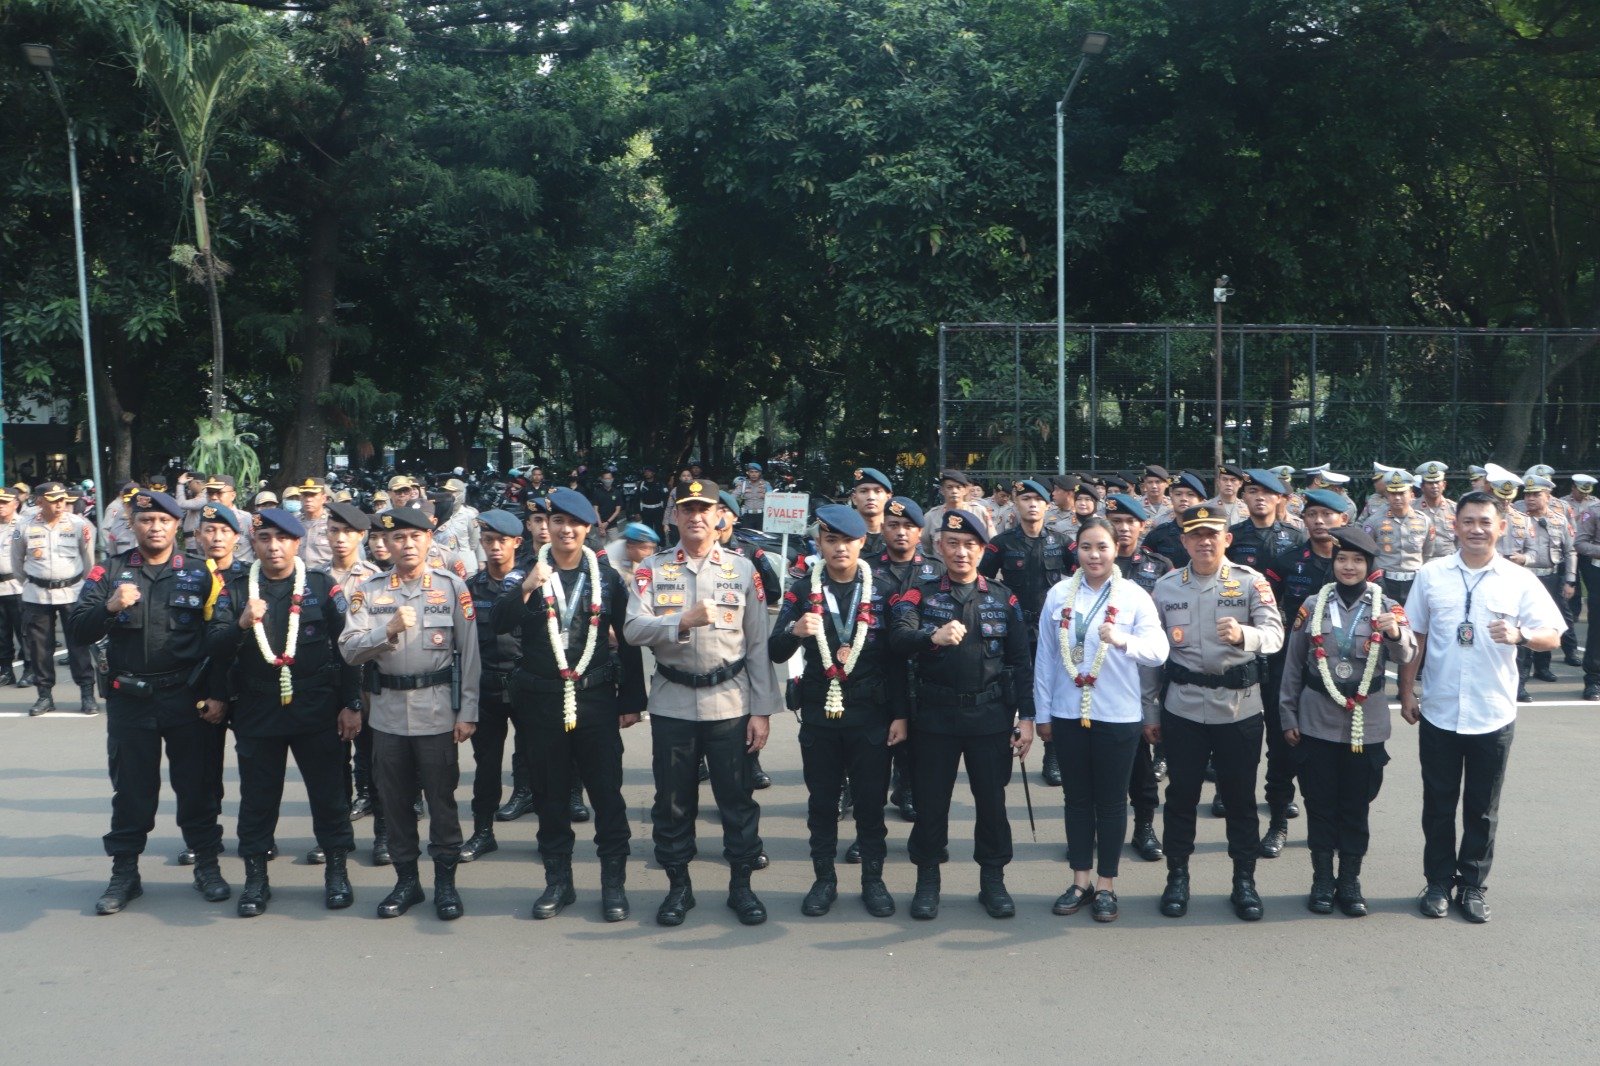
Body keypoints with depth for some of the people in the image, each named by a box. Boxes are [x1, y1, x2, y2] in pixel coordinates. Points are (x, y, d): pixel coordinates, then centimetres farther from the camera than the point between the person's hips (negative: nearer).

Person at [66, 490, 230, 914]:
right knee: (131, 789, 10)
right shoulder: (110, 572, 3)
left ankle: (207, 866, 19)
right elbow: (77, 633, -4)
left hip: (187, 699, -1)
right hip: (129, 701, 1)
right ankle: (124, 874, 21)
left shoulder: (198, 574, 0)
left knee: (197, 786, 7)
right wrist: (109, 607, -22)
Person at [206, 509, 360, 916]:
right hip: (256, 711, 1)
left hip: (317, 710, -1)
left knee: (328, 791, 6)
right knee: (257, 795, 9)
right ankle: (255, 876, 23)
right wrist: (240, 624, -23)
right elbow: (213, 647, -2)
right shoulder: (235, 588, 5)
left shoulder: (323, 585, 0)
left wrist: (352, 704, -5)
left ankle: (336, 870, 20)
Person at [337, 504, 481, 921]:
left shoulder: (453, 586, 0)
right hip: (387, 711, 2)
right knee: (394, 800, 11)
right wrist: (389, 629, -20)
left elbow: (469, 653, -1)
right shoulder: (368, 591, 4)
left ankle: (445, 880, 17)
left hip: (437, 710, -2)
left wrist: (467, 713, -5)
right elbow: (349, 650, -3)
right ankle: (406, 879, 25)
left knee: (441, 798, 4)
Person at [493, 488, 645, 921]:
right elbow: (500, 626, -9)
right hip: (543, 702, 1)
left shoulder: (607, 576, 2)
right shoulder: (527, 573, 3)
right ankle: (558, 880, 24)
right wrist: (526, 588, -24)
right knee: (551, 795, 11)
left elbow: (627, 641, 4)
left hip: (596, 699, -1)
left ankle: (614, 882, 15)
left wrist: (632, 700, 2)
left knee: (607, 792, 3)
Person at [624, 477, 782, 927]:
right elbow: (633, 630, -9)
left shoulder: (743, 569, 4)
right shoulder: (653, 569, 4)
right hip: (671, 704, 1)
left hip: (730, 703, 0)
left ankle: (741, 884, 21)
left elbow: (758, 644, 2)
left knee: (737, 796, 6)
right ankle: (678, 885, 25)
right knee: (673, 799, 9)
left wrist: (762, 711, -2)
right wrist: (683, 621, -24)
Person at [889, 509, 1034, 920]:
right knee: (931, 801, 7)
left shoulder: (1003, 598, 6)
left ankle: (993, 879, 23)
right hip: (936, 715, -1)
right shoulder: (920, 595, 1)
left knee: (991, 800, 8)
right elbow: (898, 639, -18)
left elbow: (1021, 661, 5)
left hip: (991, 714, 1)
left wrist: (1026, 716, -2)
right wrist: (933, 637, -39)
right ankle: (927, 880, 22)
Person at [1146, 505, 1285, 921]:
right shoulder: (1165, 587, 3)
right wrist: (1150, 712, 7)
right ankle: (1177, 877, 22)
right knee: (1181, 794, 8)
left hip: (1240, 707, -1)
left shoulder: (1251, 582, -3)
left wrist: (1243, 634, -38)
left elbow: (1275, 634, -15)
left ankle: (1245, 881, 22)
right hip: (1183, 707, 1)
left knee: (1240, 796, 9)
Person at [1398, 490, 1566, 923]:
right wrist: (1407, 692, 5)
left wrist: (1519, 635, -25)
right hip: (1438, 712, 1)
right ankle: (1439, 882, 24)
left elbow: (1553, 636, -4)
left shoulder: (1520, 580, -2)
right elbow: (1414, 636, 6)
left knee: (1482, 808, 11)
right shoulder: (1431, 575, 1)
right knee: (1438, 804, 10)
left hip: (1493, 715, 0)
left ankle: (1473, 885, 25)